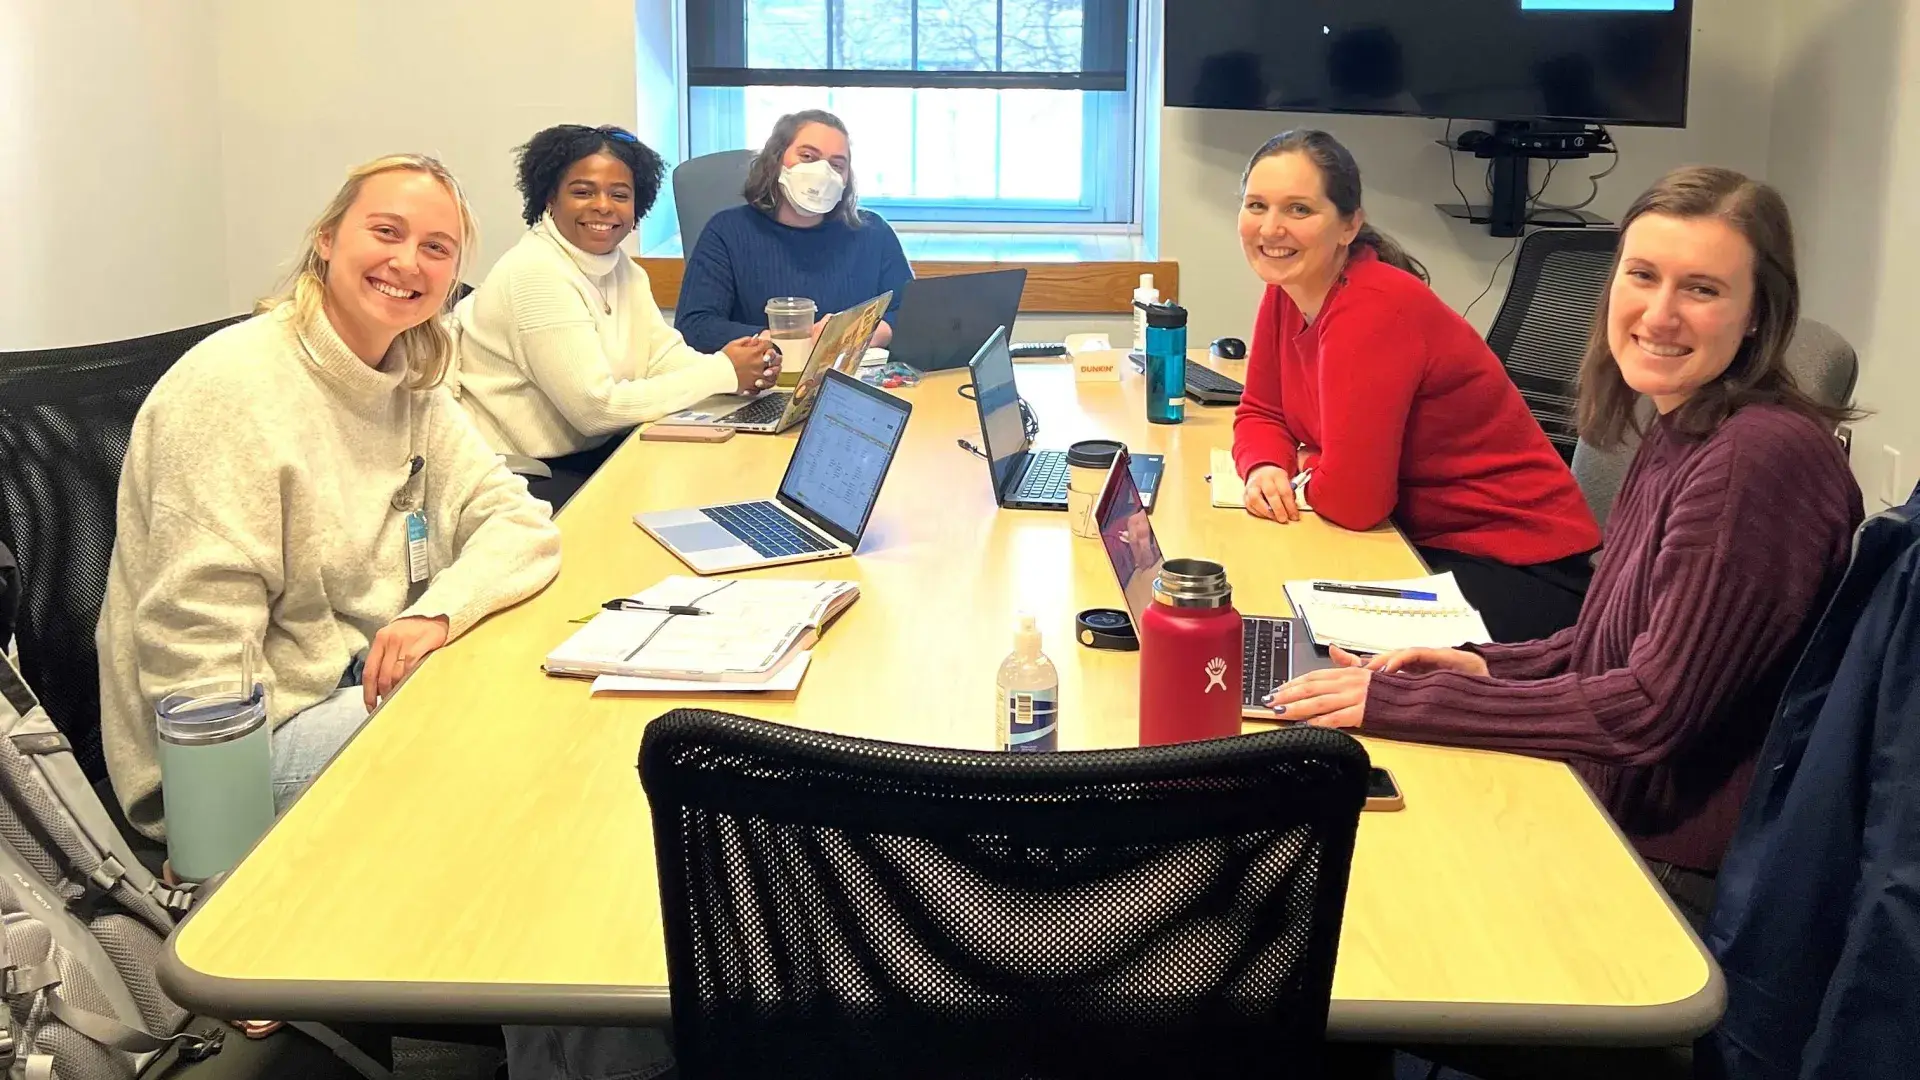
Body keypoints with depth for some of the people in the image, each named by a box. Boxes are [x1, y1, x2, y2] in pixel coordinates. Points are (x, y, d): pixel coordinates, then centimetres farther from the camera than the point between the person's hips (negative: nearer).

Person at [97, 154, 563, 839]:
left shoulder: (412, 389, 8)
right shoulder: (230, 387, -17)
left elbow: (521, 521, 0)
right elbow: (198, 645, -21)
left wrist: (439, 611, -20)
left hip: (373, 682, 8)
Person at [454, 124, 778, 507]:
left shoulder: (621, 269, 8)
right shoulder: (538, 274, -19)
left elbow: (664, 356, 1)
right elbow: (597, 407, -22)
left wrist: (743, 370, -19)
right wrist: (722, 373, -19)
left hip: (584, 451, 8)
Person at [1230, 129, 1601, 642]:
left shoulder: (1374, 309, -25)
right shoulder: (1288, 288, 1)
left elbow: (1352, 497, -28)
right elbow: (1261, 414, 11)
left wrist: (1300, 471, -6)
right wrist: (1265, 468, -11)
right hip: (1426, 539, 8)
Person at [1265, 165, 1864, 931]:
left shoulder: (1764, 457, -23)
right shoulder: (1683, 434, 6)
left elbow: (1654, 707, -23)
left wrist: (1402, 700, -22)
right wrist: (1492, 668, -2)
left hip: (1683, 875, -8)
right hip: (1612, 816, 8)